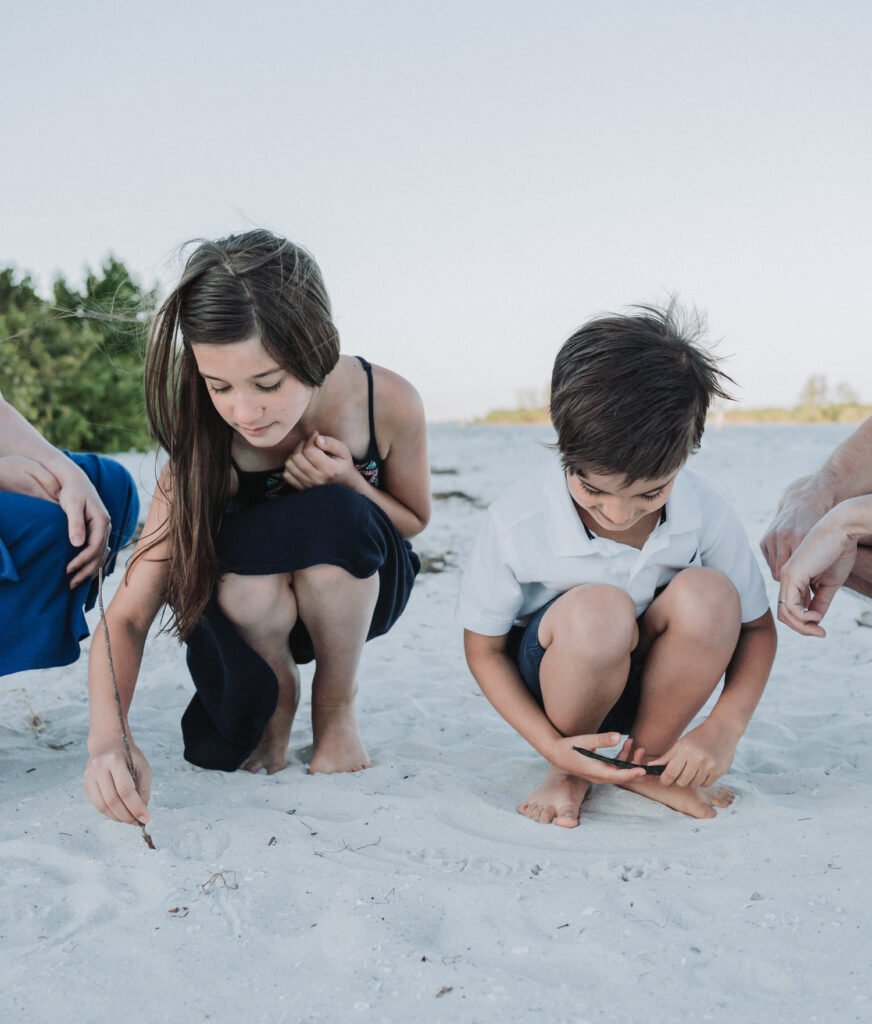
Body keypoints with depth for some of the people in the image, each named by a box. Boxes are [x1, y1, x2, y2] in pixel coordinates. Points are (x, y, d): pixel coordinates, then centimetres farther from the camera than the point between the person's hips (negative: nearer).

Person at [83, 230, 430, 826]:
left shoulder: (388, 402, -26)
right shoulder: (205, 448, -28)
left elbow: (413, 521, -5)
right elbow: (128, 615, -31)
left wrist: (348, 483, -28)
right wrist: (108, 736, -49)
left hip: (358, 591, 1)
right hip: (256, 610, 0)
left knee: (333, 518, -36)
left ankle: (337, 709, -8)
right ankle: (277, 700, -3)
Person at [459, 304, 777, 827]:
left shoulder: (707, 512, -18)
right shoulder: (516, 522, -24)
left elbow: (757, 627, -5)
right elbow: (484, 649, -11)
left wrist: (725, 728, -22)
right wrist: (552, 745, -23)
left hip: (654, 681, 3)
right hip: (552, 680, -2)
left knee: (707, 592, -29)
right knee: (597, 608, -37)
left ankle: (647, 760, -5)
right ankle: (570, 774, -7)